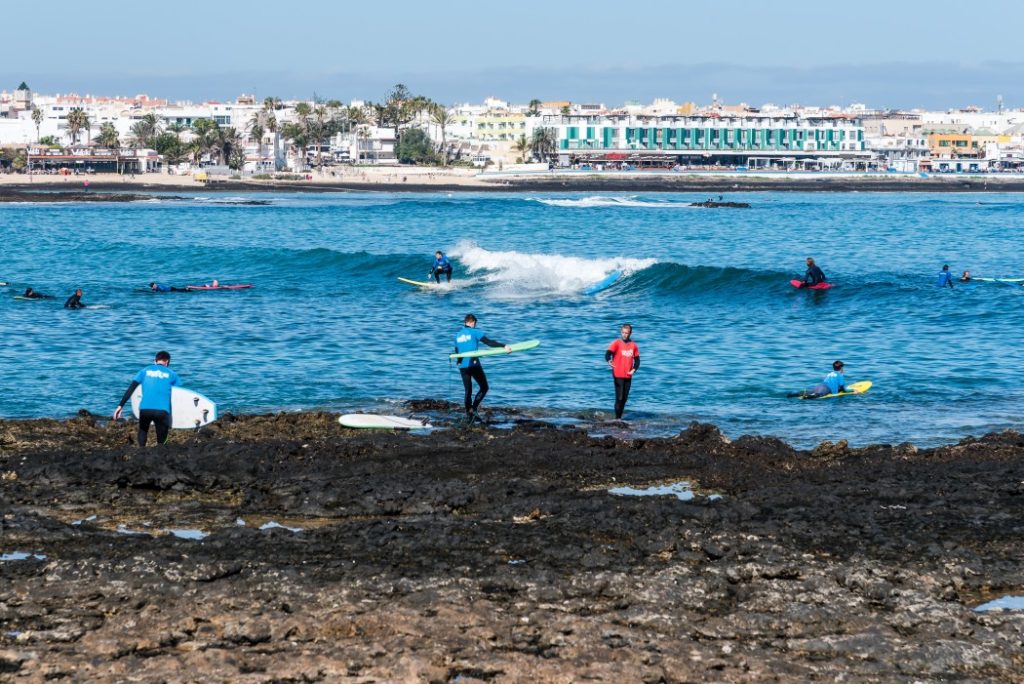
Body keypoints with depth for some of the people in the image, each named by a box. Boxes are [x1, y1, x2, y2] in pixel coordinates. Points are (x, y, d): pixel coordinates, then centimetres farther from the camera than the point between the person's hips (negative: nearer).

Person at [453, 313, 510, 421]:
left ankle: (468, 415, 9)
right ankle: (473, 408, -10)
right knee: (484, 387, 7)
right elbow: (488, 342, -14)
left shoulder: (458, 335, 13)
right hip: (473, 364, -5)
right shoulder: (474, 332, -3)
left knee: (468, 391, 12)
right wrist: (504, 346, -19)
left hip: (462, 366, 5)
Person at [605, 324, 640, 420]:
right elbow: (608, 353, -19)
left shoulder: (633, 345, 8)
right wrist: (609, 360, -42)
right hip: (618, 375, -4)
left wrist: (634, 369, -2)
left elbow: (637, 359, 16)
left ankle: (620, 417, 16)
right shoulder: (616, 343, -5)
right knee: (619, 397, -9)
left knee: (625, 398, 7)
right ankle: (617, 418, -4)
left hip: (628, 376, 5)